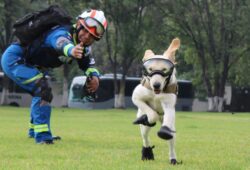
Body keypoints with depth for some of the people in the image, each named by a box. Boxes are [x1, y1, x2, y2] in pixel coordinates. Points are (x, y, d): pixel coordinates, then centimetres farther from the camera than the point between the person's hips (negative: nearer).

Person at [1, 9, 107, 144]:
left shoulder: (83, 47, -2)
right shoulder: (63, 33, -31)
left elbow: (88, 64, 6)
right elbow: (61, 43, -54)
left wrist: (94, 76, -18)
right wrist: (71, 51, -79)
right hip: (13, 58, -10)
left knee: (40, 92, 26)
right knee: (43, 91, -23)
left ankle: (34, 130, 46)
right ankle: (42, 135, -22)